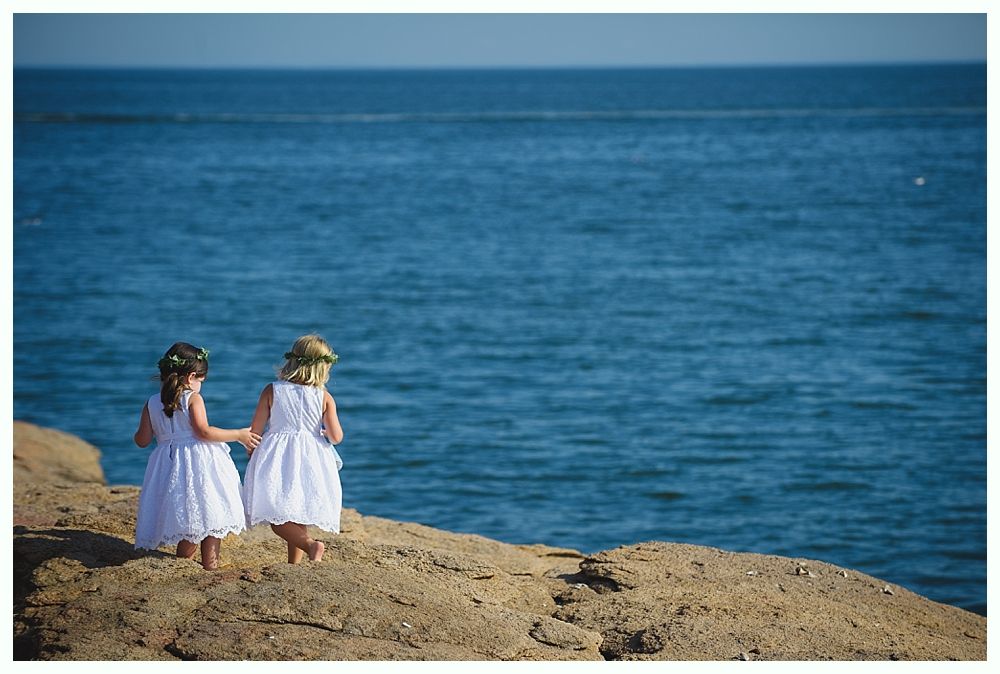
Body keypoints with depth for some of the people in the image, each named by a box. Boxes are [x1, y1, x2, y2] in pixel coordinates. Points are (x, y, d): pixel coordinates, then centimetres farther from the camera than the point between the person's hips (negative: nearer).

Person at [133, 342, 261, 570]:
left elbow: (142, 440, 8)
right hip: (198, 463, -5)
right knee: (210, 514, 2)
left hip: (168, 464, 5)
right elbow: (203, 431, -16)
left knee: (186, 517, 11)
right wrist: (238, 435, -9)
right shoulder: (193, 398, -7)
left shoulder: (152, 404, 8)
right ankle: (210, 563, 2)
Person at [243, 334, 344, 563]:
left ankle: (310, 544, -26)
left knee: (276, 517, -4)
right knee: (298, 517, 16)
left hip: (277, 459, -2)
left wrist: (250, 449, 18)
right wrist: (325, 431, 19)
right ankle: (294, 564, 14)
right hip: (310, 460, 2)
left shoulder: (272, 391, -3)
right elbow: (336, 436, -5)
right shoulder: (324, 397, -3)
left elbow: (255, 429, -1)